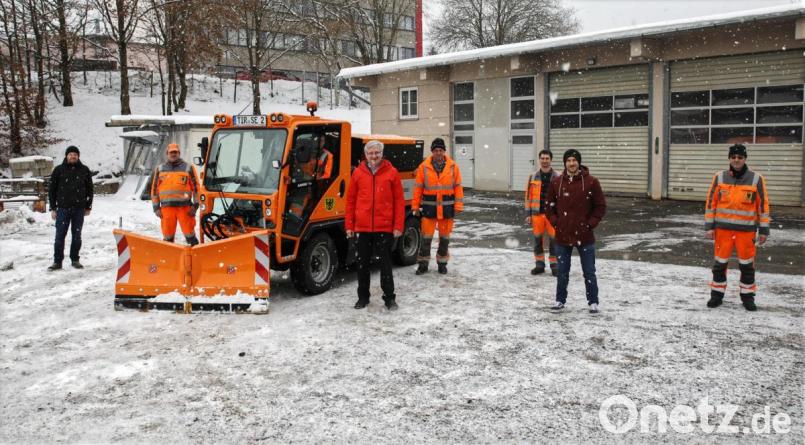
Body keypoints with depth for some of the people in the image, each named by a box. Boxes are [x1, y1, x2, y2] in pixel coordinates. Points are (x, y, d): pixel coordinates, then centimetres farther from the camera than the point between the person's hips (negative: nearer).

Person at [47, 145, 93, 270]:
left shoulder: (84, 170, 6)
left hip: (79, 208, 1)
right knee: (60, 236, -1)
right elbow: (52, 190, 4)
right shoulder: (59, 170, 2)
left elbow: (90, 189, 12)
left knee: (77, 235, 8)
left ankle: (75, 259, 17)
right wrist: (53, 208, 0)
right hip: (63, 208, -1)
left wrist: (88, 207, 9)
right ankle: (57, 261, 4)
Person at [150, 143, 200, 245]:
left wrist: (195, 205, -2)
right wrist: (156, 207, 6)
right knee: (167, 236, 6)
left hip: (185, 207, -2)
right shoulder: (160, 170, 12)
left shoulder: (188, 168, 6)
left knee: (189, 233, -2)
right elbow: (154, 189, 13)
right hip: (167, 207, 2)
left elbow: (196, 187, 5)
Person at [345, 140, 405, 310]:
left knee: (385, 263, 5)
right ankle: (363, 297, 23)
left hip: (385, 227, -2)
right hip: (363, 227, 2)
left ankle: (389, 297, 14)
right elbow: (350, 200, 7)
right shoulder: (358, 173, 5)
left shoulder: (392, 173, 0)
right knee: (362, 263, 10)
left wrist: (398, 226, -7)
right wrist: (349, 225, 2)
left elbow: (399, 200, -2)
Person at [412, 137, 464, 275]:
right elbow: (418, 187, 1)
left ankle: (442, 263, 24)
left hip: (447, 207, 1)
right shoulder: (424, 167, -2)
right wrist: (416, 206, -1)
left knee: (445, 237, 10)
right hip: (429, 207, -1)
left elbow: (458, 186, 3)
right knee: (426, 236, 1)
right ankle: (423, 263, 13)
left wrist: (458, 205, -2)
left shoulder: (452, 166, 1)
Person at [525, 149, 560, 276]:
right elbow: (528, 196, 7)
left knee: (554, 239, -1)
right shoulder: (533, 177, 5)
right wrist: (528, 214, 3)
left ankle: (554, 265, 11)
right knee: (537, 239, 7)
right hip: (537, 213, 2)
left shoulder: (557, 177, 1)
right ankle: (540, 264, 20)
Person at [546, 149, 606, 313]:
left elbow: (601, 206, -1)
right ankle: (560, 300, 24)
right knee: (562, 271, 12)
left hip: (584, 235, -2)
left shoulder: (591, 182, -5)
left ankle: (593, 302, 18)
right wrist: (555, 222, -1)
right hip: (562, 235, 2)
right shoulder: (556, 182, 1)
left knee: (589, 272, 6)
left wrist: (591, 224, -7)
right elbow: (550, 205, 11)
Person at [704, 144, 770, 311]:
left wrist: (764, 229, 0)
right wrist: (709, 226, 0)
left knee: (747, 264, 7)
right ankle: (717, 293, 19)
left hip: (746, 229, -1)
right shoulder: (719, 178, 1)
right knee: (720, 262, 7)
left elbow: (763, 205, 1)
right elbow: (711, 202, 4)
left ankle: (747, 295, 20)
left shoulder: (756, 179, -2)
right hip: (723, 228, 1)